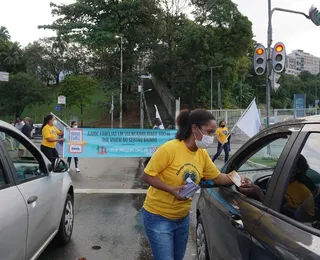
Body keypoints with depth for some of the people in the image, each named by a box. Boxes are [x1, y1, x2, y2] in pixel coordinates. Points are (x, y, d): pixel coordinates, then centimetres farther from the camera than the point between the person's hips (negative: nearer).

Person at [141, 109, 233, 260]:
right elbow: (146, 176, -19)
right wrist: (171, 189, -28)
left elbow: (217, 177, 8)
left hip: (182, 217, 7)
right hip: (158, 217, -7)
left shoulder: (202, 154, -3)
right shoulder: (170, 148, -24)